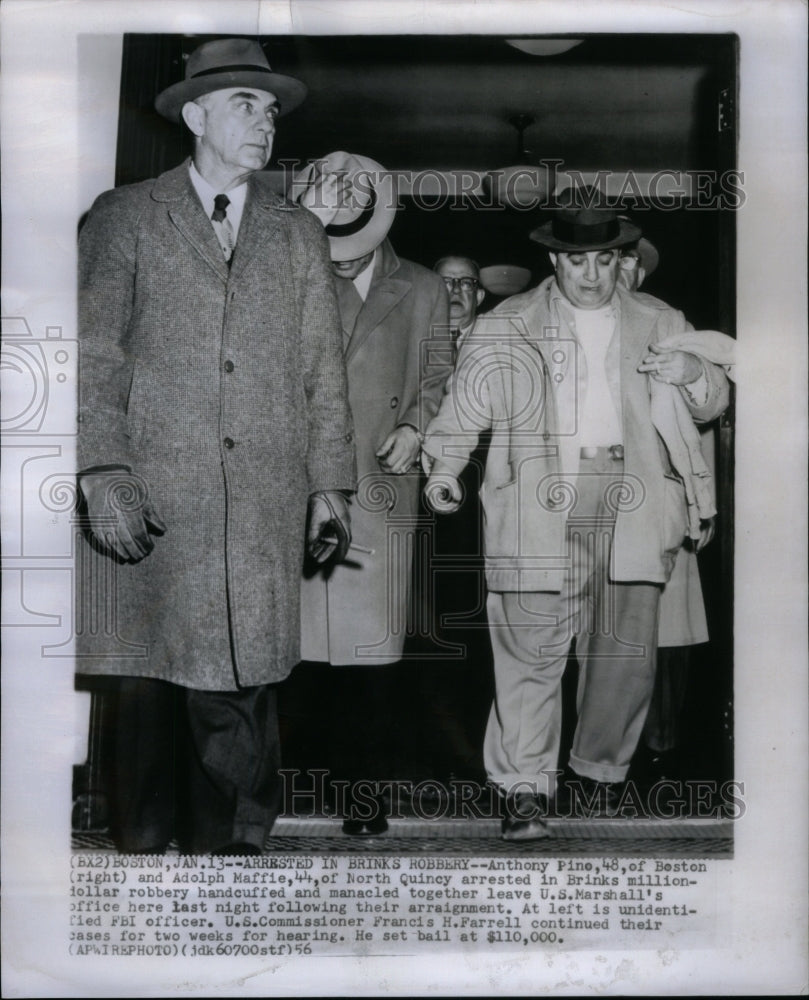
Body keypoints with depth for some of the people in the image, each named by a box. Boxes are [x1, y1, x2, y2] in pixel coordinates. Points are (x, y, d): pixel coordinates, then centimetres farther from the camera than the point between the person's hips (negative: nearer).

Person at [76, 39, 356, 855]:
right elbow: (95, 353, 1)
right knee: (147, 686, 1)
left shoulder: (297, 237, 18)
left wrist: (328, 485, 7)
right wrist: (103, 474, -10)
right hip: (152, 501, -2)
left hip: (264, 507, 2)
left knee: (242, 688, 0)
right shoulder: (125, 218, 9)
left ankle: (231, 847, 10)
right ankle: (142, 848, 14)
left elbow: (322, 368, 15)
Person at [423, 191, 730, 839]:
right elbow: (465, 405, 12)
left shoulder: (658, 325, 18)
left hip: (630, 503, 2)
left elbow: (713, 403, 21)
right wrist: (446, 465, -4)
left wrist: (693, 372, -1)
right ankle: (526, 787, 0)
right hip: (542, 506, -2)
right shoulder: (507, 326, 12)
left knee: (627, 650, 4)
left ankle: (602, 769, 25)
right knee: (532, 648, -8)